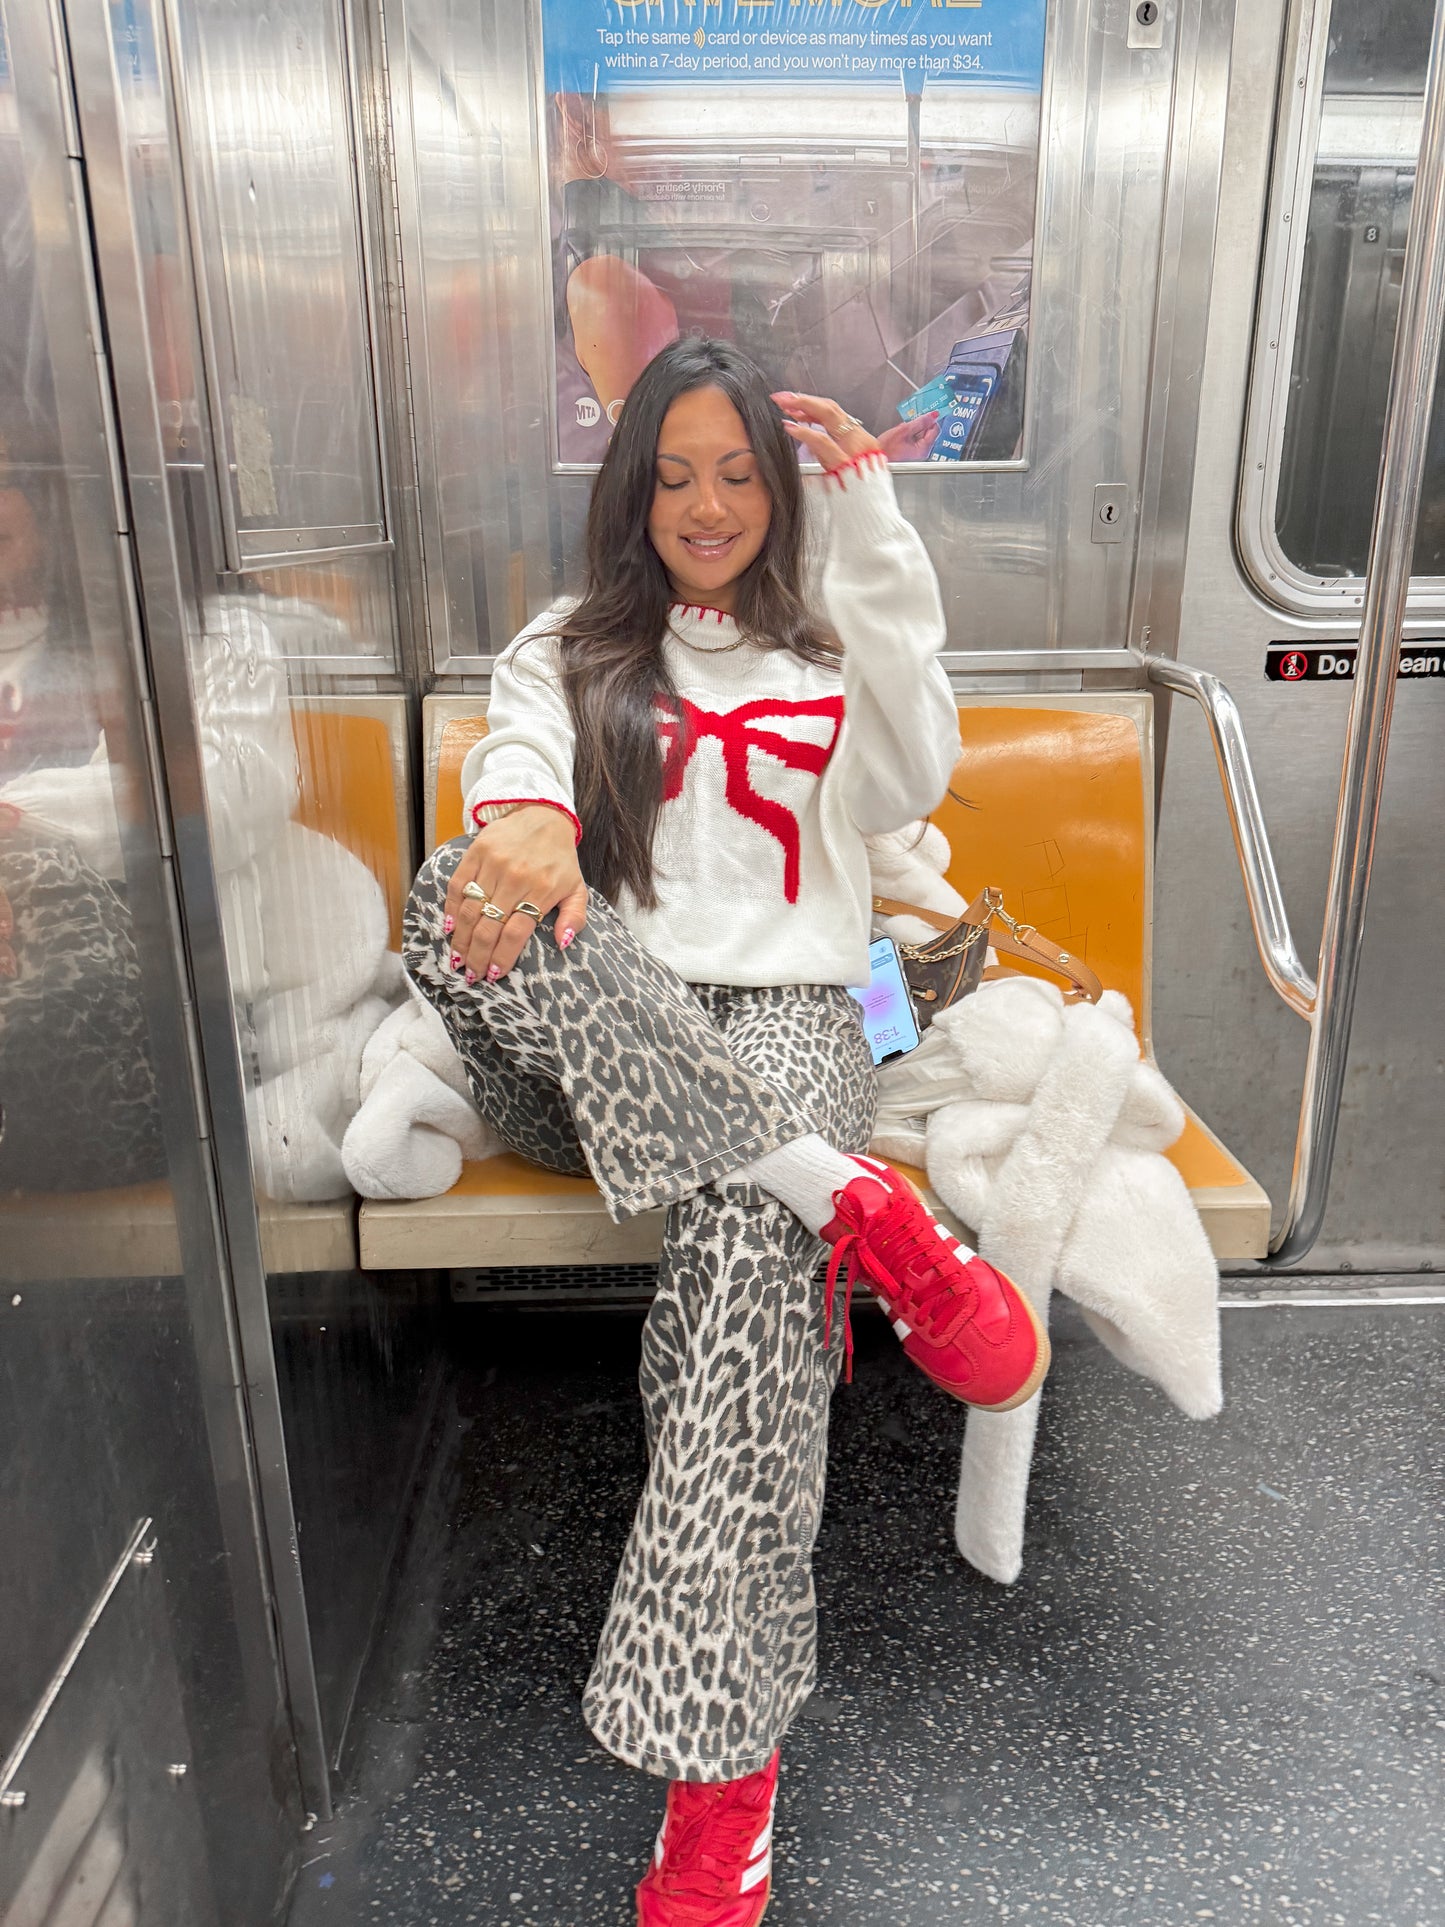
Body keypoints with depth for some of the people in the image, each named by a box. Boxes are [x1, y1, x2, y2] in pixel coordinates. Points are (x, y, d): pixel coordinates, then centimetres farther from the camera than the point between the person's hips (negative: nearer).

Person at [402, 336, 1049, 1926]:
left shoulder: (829, 661, 21)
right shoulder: (566, 651, 21)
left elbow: (913, 775, -3)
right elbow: (514, 763, -4)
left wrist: (868, 524, -6)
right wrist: (529, 824, -31)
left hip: (780, 1018, -1)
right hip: (580, 1057, 1)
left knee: (740, 1239, -34)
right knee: (458, 895, -32)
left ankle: (719, 1773, -31)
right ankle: (849, 1199, -36)